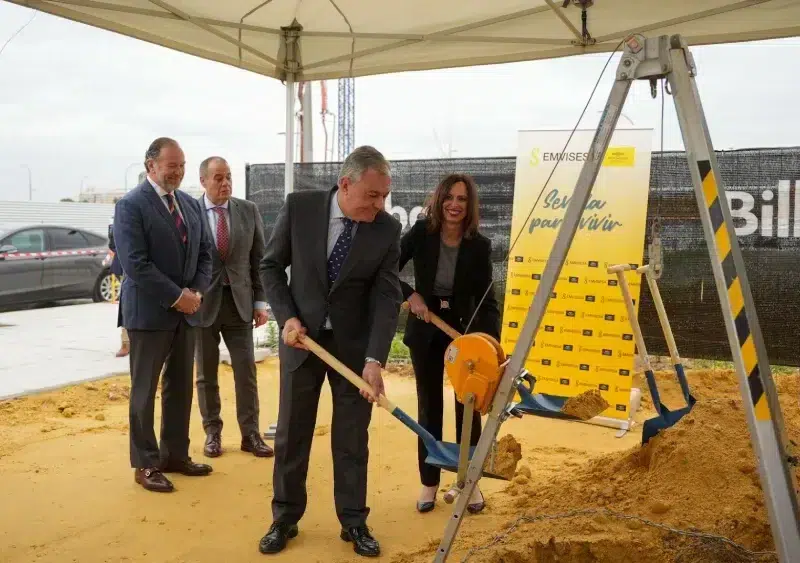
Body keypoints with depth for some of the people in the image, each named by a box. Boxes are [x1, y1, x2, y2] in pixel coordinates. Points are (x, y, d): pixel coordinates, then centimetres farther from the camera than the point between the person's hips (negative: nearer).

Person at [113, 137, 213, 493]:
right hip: (149, 312, -6)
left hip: (186, 310, 7)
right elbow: (135, 263, -18)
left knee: (181, 387, 12)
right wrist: (176, 296, -18)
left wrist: (197, 292, -5)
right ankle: (146, 464, 14)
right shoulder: (131, 205, -11)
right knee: (145, 390, 4)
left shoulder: (191, 205, 10)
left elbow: (204, 253, 12)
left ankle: (175, 454, 25)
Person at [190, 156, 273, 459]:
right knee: (206, 374, 9)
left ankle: (250, 434, 14)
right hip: (202, 302, -2)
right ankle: (212, 432, 23)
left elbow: (260, 259, 5)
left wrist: (260, 301, 1)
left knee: (246, 371, 3)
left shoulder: (249, 210, 3)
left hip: (239, 302, 2)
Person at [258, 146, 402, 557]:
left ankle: (353, 522, 21)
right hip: (302, 336, 0)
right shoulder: (298, 207, -13)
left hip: (355, 344, 0)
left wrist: (374, 358, -22)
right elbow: (271, 266, -2)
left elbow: (387, 297, -13)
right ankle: (285, 519, 25)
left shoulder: (388, 228, -12)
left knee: (352, 438, 7)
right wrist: (286, 317, -13)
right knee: (291, 434, 10)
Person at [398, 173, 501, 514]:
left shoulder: (479, 246, -12)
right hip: (425, 329, 1)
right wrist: (410, 295, -20)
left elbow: (486, 298, -11)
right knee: (429, 407, 8)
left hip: (464, 329, 0)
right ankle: (429, 483, 21)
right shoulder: (421, 233, -12)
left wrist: (492, 341, -23)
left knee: (467, 405, 3)